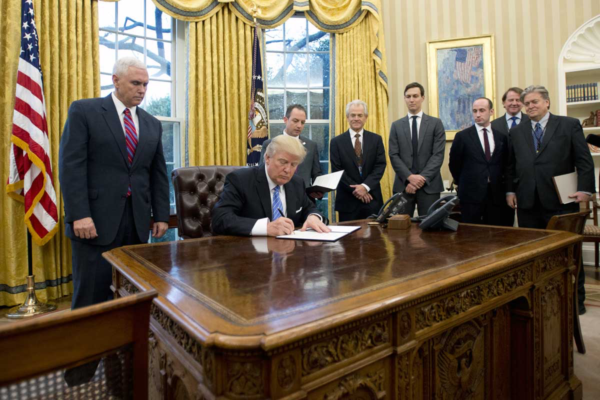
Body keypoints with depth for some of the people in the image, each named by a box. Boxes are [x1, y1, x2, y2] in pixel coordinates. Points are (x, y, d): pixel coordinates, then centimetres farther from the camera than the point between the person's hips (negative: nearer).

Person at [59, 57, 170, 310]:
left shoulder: (152, 124, 14)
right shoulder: (84, 110, 1)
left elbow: (158, 173, 14)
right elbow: (71, 165, -7)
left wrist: (161, 215, 8)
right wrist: (79, 215, -15)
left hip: (137, 220, 4)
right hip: (96, 218, -4)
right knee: (91, 293, 3)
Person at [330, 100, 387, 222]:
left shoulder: (376, 139, 7)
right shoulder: (337, 142, 2)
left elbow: (380, 166, -1)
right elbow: (337, 170, -4)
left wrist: (366, 186, -14)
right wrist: (355, 189, -11)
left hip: (372, 199, 2)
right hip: (348, 201, -1)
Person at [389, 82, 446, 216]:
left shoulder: (436, 123, 7)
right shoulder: (396, 125, 10)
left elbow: (438, 155, -2)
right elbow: (394, 155, 1)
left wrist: (423, 178, -13)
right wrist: (409, 177, -12)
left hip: (429, 185, -1)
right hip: (403, 185, 1)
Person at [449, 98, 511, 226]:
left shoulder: (501, 136, 8)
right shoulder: (462, 136, 0)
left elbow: (505, 163, 17)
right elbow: (454, 164, 5)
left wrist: (501, 184, 10)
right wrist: (464, 183, 8)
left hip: (496, 194, 3)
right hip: (471, 195, -3)